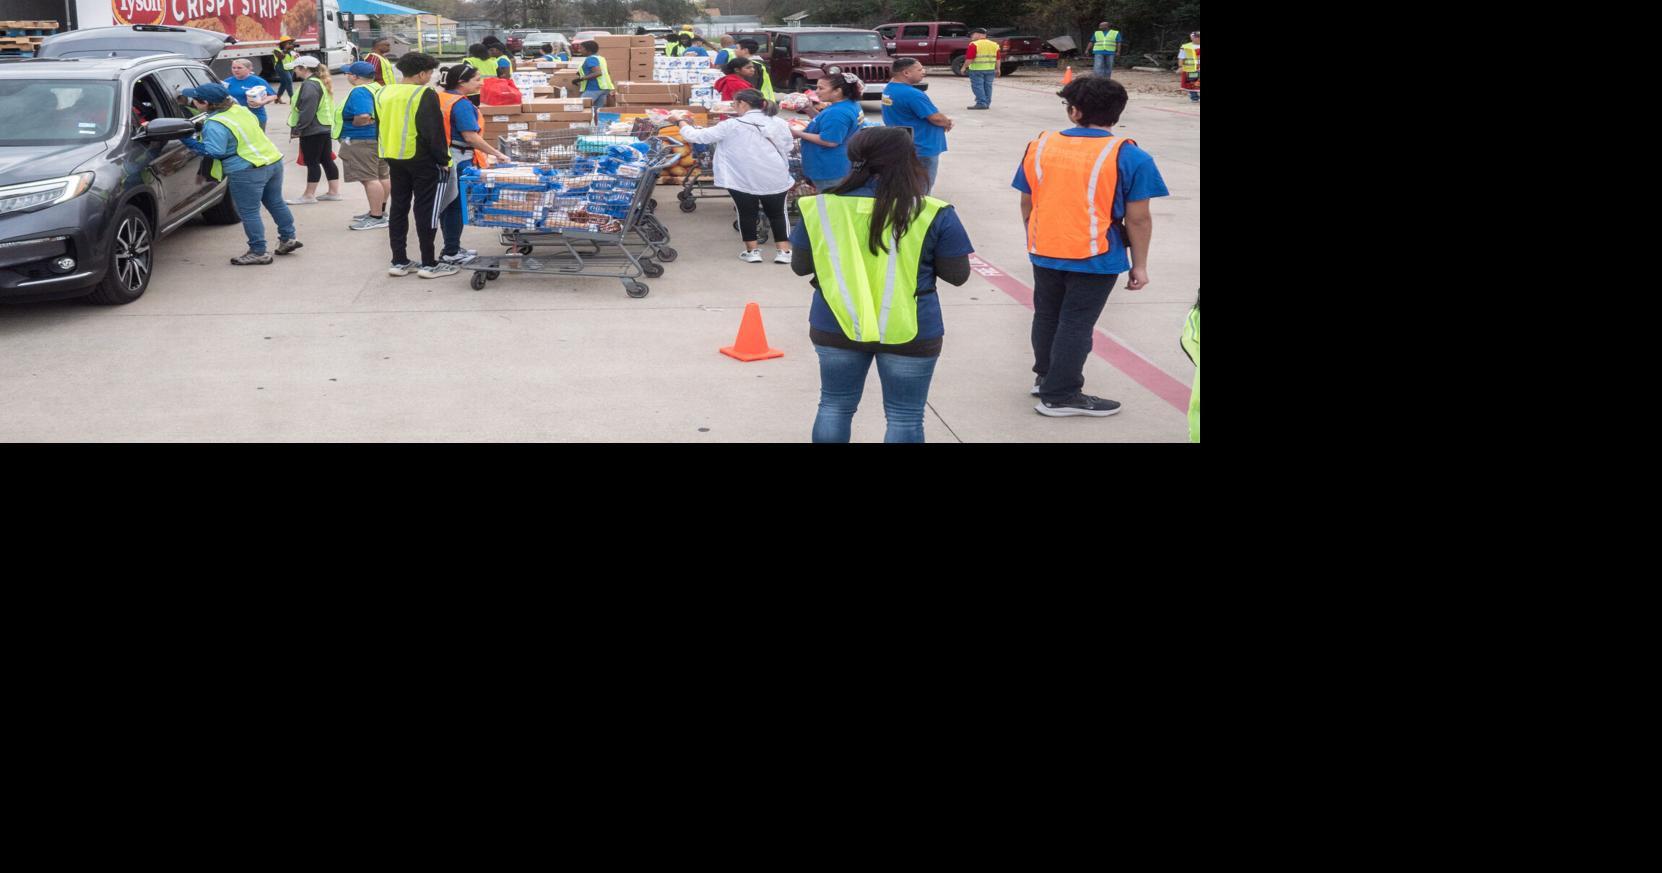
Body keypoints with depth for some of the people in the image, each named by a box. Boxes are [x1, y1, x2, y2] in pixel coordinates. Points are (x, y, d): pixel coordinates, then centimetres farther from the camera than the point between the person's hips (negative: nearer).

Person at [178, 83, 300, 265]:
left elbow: (214, 151, -20)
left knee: (249, 213, 2)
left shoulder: (215, 125, -16)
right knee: (276, 203, 21)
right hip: (274, 161, 8)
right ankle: (288, 239, 31)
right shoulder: (239, 109, 8)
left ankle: (258, 252, 6)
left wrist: (187, 141, -11)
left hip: (247, 171, -8)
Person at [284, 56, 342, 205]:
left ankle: (309, 195, 0)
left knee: (312, 162, -5)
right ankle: (334, 192, 14)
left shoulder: (309, 85, -17)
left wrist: (297, 129, -16)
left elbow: (307, 112, -22)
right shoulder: (319, 82, 15)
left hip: (312, 131, -10)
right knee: (327, 160, 11)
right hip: (325, 128, 10)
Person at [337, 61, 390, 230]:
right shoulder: (378, 88, 11)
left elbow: (363, 116, -30)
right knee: (383, 176, 15)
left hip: (364, 141, -10)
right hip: (381, 138, 11)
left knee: (369, 178, -8)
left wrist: (352, 126, -13)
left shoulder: (360, 92, -18)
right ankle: (380, 210, 26)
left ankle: (377, 218, -8)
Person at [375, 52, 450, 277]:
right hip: (422, 160, -6)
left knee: (398, 208, 12)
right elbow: (434, 132, -16)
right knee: (425, 210, 0)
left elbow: (379, 130, 15)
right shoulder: (425, 95, -14)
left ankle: (399, 261, 13)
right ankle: (429, 263, 3)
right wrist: (443, 160, -9)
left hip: (394, 158, 7)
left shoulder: (383, 94, 9)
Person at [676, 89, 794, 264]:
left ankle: (752, 251, 17)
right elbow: (787, 151, 11)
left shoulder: (732, 126, -8)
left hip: (744, 180, -2)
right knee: (777, 214, 14)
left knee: (747, 213, 14)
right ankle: (784, 251, 11)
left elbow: (699, 137, -3)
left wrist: (683, 125, 13)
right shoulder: (780, 124, 2)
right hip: (775, 179, 3)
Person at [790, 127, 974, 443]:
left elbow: (800, 266, 3)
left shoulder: (822, 206, -6)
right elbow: (958, 275, -5)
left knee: (834, 406, 20)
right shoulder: (934, 214, -12)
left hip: (835, 326, 3)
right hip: (910, 332, -2)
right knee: (904, 418, 10)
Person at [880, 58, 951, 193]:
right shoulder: (912, 94, -26)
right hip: (922, 148, -10)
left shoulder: (889, 89, 5)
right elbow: (936, 118, -22)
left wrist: (943, 120, 3)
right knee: (922, 191, 1)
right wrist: (947, 123, 1)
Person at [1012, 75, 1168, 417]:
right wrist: (1140, 264, -1)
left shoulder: (1039, 146, 0)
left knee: (1047, 316, 20)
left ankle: (1046, 375, 35)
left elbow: (1026, 203, 9)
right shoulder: (1129, 157, -12)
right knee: (1076, 324, 5)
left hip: (1044, 251, 4)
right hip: (1095, 258, -4)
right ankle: (1059, 395, 11)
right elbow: (1138, 219, -11)